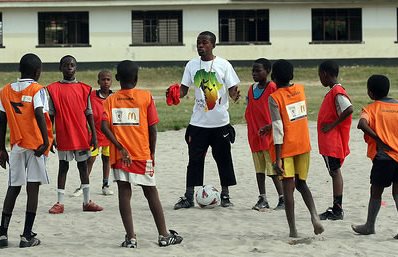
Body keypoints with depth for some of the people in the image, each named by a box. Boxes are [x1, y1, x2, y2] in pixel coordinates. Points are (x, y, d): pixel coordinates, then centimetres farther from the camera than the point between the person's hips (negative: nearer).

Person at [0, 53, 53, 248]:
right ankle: (27, 236, -3)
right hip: (36, 145, -4)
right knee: (33, 188, -1)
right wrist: (46, 141, -20)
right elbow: (39, 114, -20)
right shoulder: (37, 90, -5)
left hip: (16, 146, 4)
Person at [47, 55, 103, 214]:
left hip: (81, 135, 2)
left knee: (83, 166, 8)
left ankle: (87, 201, 13)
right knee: (63, 167, 3)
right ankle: (59, 203, 6)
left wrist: (93, 134, 3)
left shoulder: (83, 89, 5)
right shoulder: (54, 89, 0)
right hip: (63, 135, -2)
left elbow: (89, 113, 7)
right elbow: (51, 114, 2)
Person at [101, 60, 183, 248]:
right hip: (142, 155, -1)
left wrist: (120, 147, -11)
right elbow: (152, 128, -4)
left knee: (124, 194, 3)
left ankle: (130, 238, -2)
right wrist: (152, 153, 6)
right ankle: (164, 235, 13)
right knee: (151, 194, 9)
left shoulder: (111, 100, 3)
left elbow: (104, 126, -12)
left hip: (119, 155, 1)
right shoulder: (146, 97, -3)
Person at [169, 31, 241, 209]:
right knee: (195, 159, 1)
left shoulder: (223, 65, -2)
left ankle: (225, 195, 17)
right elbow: (183, 90, 7)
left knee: (223, 158, 5)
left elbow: (232, 89, -2)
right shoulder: (191, 65, 5)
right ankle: (188, 197, 6)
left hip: (220, 122, -2)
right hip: (198, 122, 2)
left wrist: (235, 95, -25)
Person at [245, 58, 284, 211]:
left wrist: (269, 127, -20)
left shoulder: (273, 88, -10)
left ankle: (283, 199, 1)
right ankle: (262, 199, 15)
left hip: (269, 136, -7)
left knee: (273, 169, -6)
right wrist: (251, 130, 11)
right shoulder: (252, 89, 11)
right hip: (254, 136, 7)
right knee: (259, 169, 10)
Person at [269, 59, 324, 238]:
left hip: (286, 148, -5)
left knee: (288, 188, 0)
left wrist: (277, 159, -16)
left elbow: (278, 130, -17)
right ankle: (314, 215, -5)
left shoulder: (274, 98, -13)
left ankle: (292, 230, -1)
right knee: (301, 183, 17)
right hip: (303, 146, 5)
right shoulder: (300, 90, 4)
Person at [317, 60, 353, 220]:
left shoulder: (337, 92, -17)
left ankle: (337, 210, -4)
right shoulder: (334, 92, 14)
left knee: (335, 172, -7)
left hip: (333, 142, -10)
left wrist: (332, 124, -24)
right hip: (329, 142, 10)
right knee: (335, 173, 12)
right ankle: (337, 209, 18)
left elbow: (349, 109, -30)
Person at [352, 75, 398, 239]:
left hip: (383, 156, -3)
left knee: (376, 192, 11)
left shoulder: (371, 109, -2)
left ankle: (369, 226, 22)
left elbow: (362, 124, -22)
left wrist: (378, 140, -17)